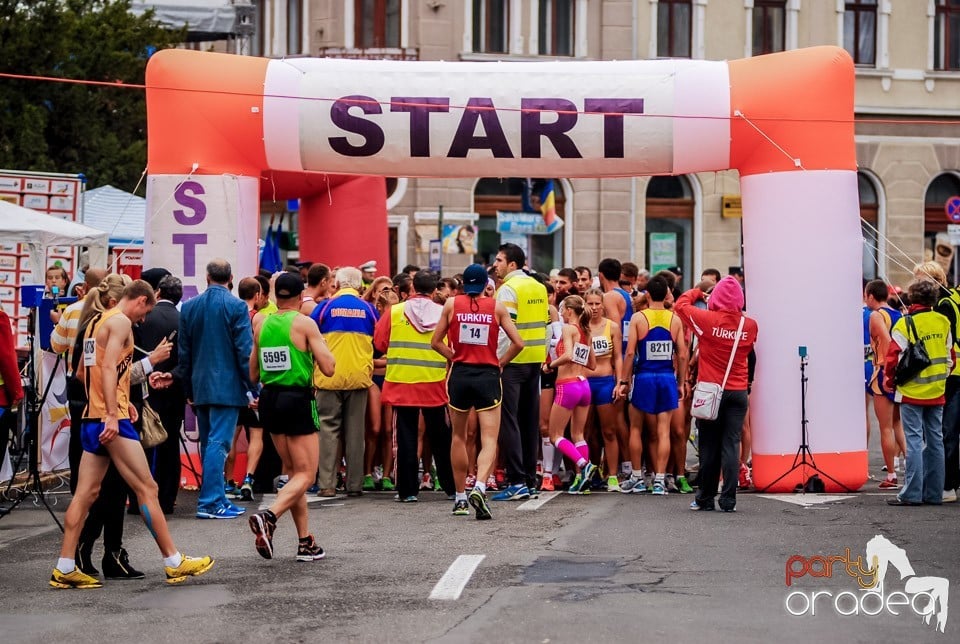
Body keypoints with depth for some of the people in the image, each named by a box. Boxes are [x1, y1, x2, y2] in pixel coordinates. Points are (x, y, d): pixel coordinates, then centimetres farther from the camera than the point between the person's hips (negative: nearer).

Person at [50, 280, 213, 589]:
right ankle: (174, 562, 1)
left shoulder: (95, 321, 19)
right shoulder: (121, 321, -9)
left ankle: (65, 568, 4)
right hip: (112, 420, -9)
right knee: (147, 489, -3)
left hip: (92, 418, 9)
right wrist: (112, 414, -27)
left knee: (86, 493, 7)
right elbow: (109, 367, -21)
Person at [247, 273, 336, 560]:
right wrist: (322, 344, 7)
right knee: (305, 475, -2)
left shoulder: (261, 325, 7)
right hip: (298, 400, -6)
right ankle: (269, 517, -28)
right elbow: (328, 368, -11)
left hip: (269, 399, 6)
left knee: (293, 472, 16)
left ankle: (305, 542, 15)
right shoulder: (304, 323, -9)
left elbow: (253, 375, 14)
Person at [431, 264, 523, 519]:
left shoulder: (451, 304, 2)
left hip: (460, 374, 2)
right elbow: (518, 343, -2)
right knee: (489, 439, -3)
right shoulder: (497, 307, 1)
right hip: (488, 376, -2)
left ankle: (460, 497, 20)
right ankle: (479, 486, -28)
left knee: (459, 436, 17)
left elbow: (436, 342, 5)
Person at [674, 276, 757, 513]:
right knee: (731, 445, 1)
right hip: (738, 392, 2)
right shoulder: (750, 325, -2)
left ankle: (705, 499, 11)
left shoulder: (708, 320, -10)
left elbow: (680, 305, 4)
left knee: (709, 447, 5)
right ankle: (728, 500, -4)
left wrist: (697, 290, 22)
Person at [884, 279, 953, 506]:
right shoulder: (943, 322, 4)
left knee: (914, 441, -4)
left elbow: (894, 357, -12)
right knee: (935, 441, 9)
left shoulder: (905, 323, -12)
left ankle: (912, 494, -7)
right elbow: (951, 356, 10)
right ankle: (934, 493, 13)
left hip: (912, 393, -5)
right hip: (937, 393, 5)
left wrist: (890, 380, 5)